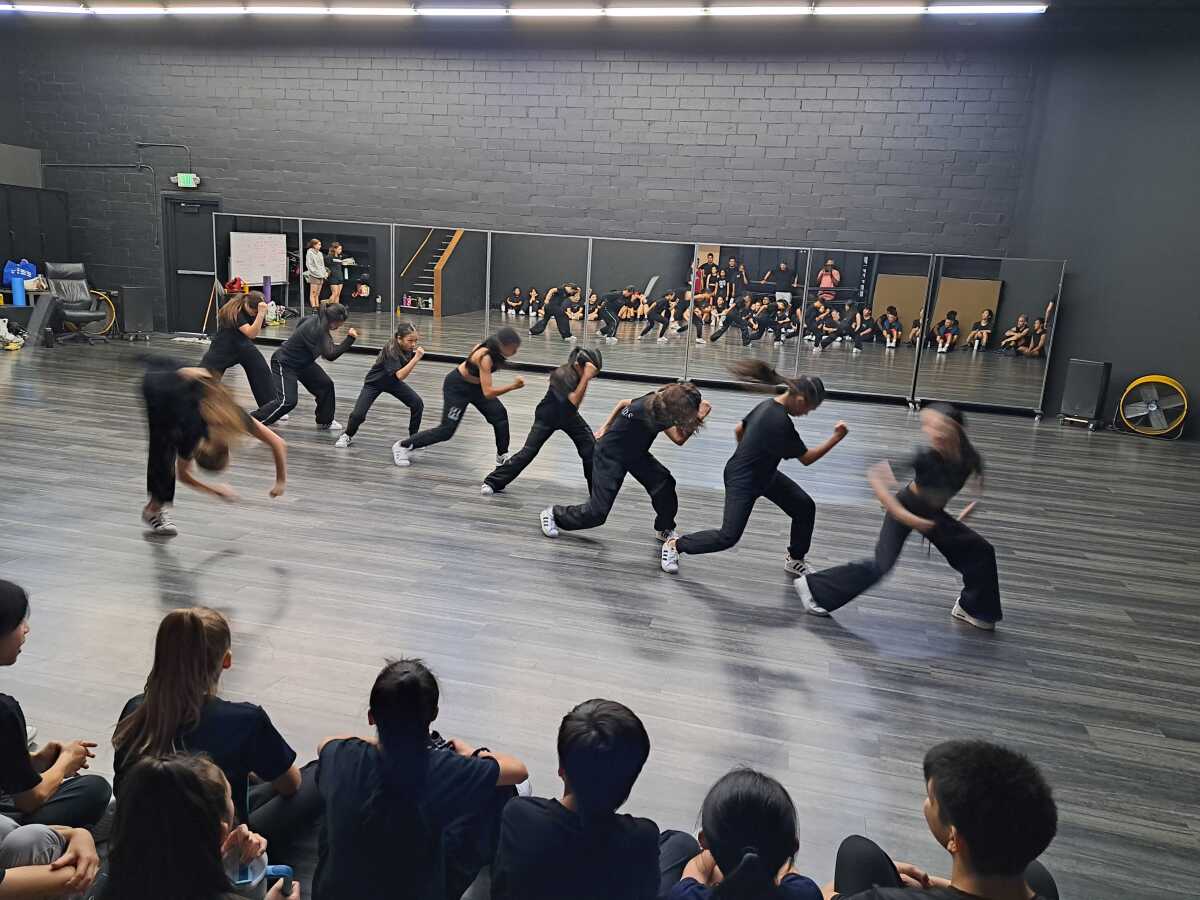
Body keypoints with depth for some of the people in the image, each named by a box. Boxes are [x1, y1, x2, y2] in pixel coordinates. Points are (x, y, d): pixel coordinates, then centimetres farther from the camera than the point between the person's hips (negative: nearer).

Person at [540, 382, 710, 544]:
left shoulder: (660, 399, -7)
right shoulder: (654, 410, -32)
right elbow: (679, 439, -27)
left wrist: (605, 428, 3)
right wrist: (698, 418, -29)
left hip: (635, 451, 9)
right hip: (611, 455, -8)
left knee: (664, 483, -8)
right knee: (597, 512, -6)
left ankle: (664, 530, 15)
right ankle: (553, 514, 18)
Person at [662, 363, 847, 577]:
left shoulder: (769, 405, -3)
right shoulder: (780, 422, -30)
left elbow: (738, 430, 11)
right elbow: (806, 458, -19)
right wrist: (836, 438, -16)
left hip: (764, 474, 10)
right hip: (742, 481, -10)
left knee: (805, 506, 7)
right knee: (729, 537, -8)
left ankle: (795, 560, 26)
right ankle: (674, 545, 12)